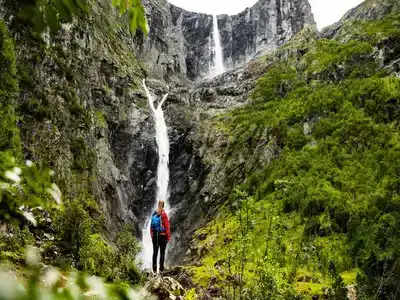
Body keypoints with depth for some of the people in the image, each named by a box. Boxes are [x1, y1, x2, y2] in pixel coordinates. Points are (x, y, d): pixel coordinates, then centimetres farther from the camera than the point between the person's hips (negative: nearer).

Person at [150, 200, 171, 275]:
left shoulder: (154, 214, 3)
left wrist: (151, 235, 13)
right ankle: (161, 269, 0)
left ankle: (154, 269, 7)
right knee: (162, 252, 2)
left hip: (155, 236, 4)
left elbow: (151, 225, 6)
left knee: (155, 252, 7)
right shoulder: (164, 214, -10)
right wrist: (168, 236, -2)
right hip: (163, 235, -4)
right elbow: (167, 226, -9)